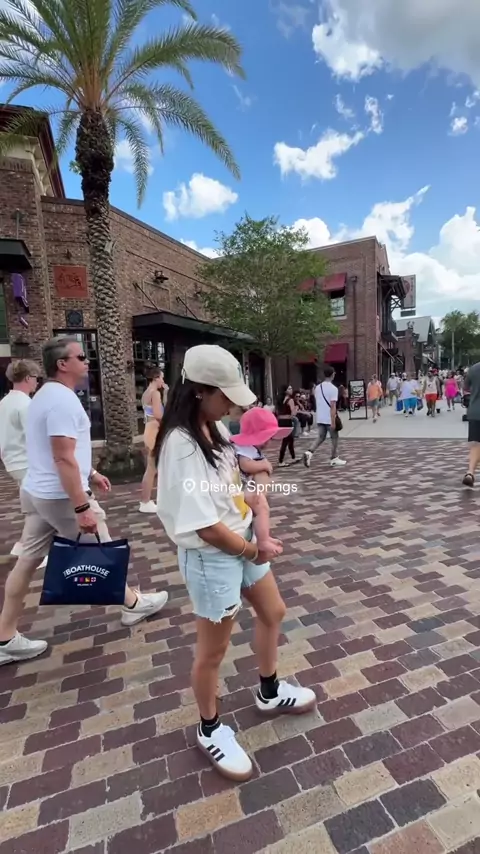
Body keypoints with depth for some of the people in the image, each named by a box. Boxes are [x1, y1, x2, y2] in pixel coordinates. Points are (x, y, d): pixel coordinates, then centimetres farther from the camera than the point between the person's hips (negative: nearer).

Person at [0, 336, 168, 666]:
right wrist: (82, 507, -26)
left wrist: (90, 472, 23)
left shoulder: (46, 395, 13)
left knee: (27, 560, 15)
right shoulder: (63, 399, -21)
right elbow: (63, 459, -27)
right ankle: (133, 604, 27)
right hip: (61, 496, -10)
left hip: (36, 491, 10)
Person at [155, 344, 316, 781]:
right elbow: (205, 527, -27)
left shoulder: (217, 429, 1)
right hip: (211, 557, -9)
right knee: (213, 650, 13)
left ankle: (270, 692, 52)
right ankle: (211, 730, 43)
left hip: (244, 542, 9)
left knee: (273, 613, 25)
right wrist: (254, 552, -11)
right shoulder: (181, 445, -27)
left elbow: (238, 486, 5)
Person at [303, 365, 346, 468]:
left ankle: (309, 452, -10)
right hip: (329, 419, -6)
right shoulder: (333, 388, -14)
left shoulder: (318, 387, 8)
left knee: (320, 438, 10)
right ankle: (334, 459, 20)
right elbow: (333, 406, -18)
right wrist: (333, 421, -18)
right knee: (334, 438, 11)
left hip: (320, 419, 6)